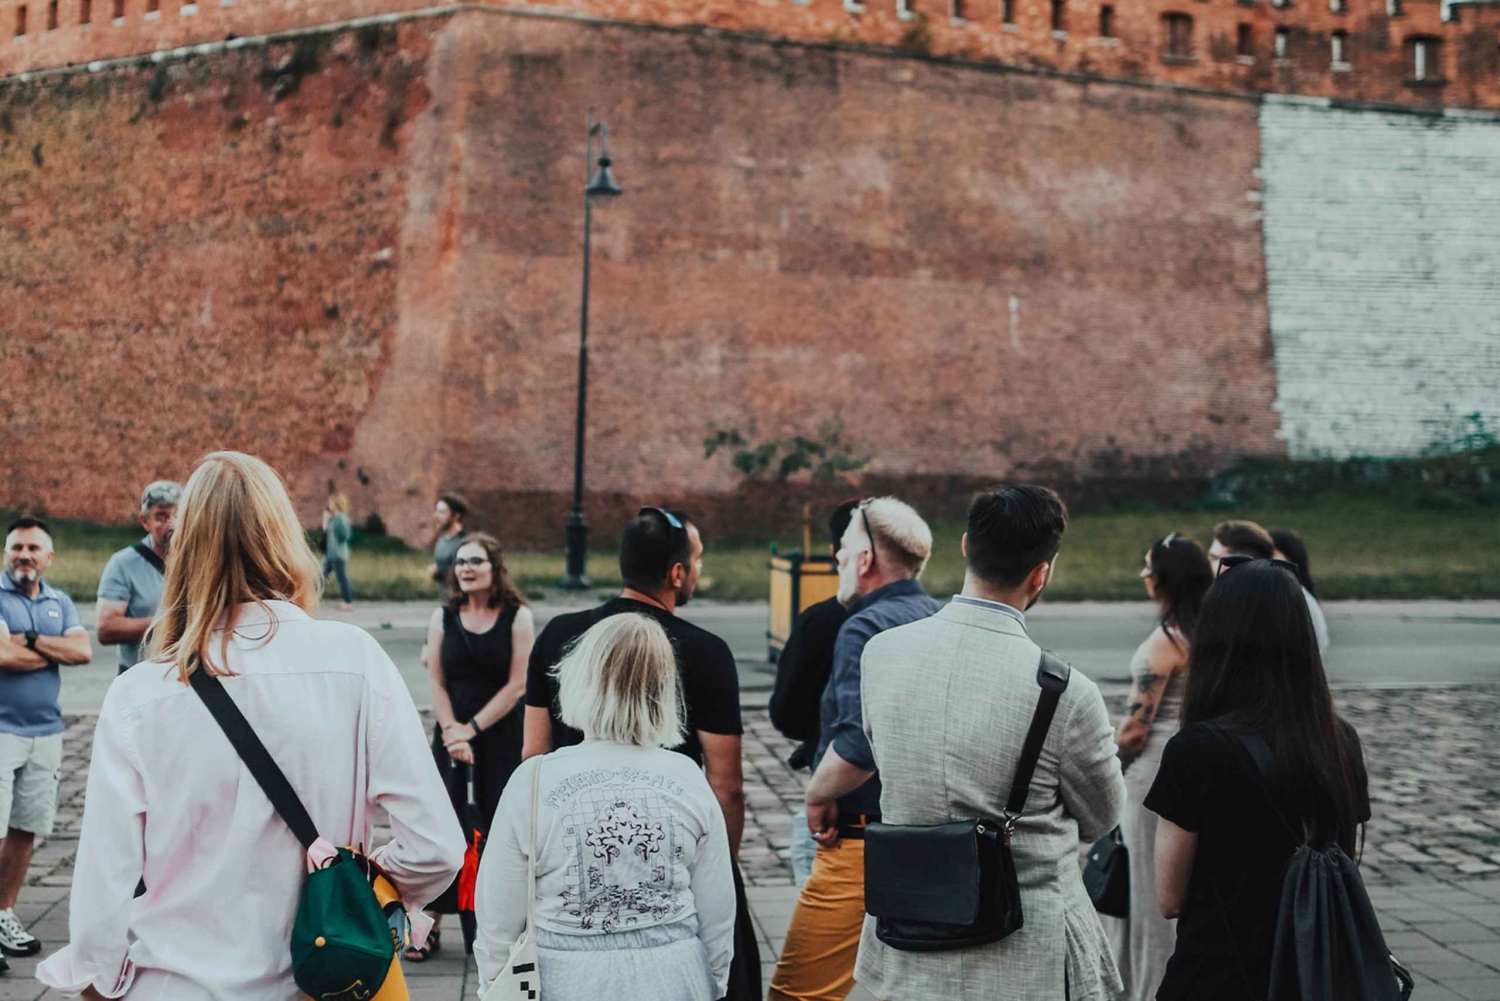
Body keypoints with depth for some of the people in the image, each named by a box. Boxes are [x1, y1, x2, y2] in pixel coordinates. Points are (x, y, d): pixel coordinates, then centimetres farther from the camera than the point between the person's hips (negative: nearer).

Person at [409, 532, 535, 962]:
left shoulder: (518, 617, -4)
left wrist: (473, 728, -11)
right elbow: (436, 681, 2)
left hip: (502, 736, -2)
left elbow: (517, 685, -8)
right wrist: (452, 732, -10)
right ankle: (431, 925, 9)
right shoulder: (443, 617, 5)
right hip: (451, 734, 2)